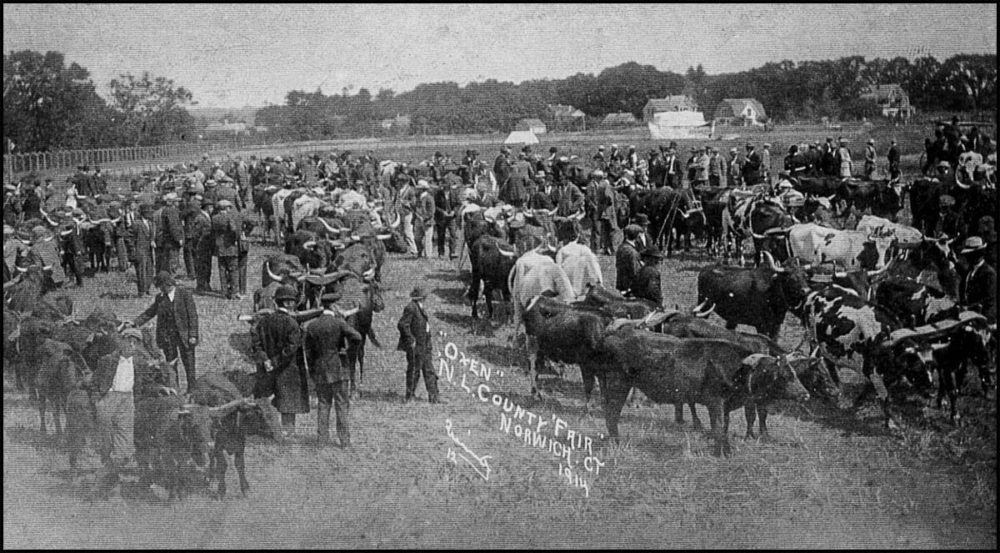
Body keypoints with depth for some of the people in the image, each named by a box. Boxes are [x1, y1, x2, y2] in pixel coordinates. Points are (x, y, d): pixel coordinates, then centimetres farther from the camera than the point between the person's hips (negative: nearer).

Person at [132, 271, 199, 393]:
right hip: (167, 336, 3)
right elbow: (149, 313, 12)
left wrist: (193, 335, -12)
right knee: (171, 368, 4)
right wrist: (135, 322, -3)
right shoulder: (160, 297, 8)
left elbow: (193, 315, -6)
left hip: (184, 336, -3)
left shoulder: (185, 294, -4)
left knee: (189, 366, 0)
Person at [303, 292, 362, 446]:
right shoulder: (338, 323, -10)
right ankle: (344, 439, 2)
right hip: (339, 369, -4)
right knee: (342, 405, 2)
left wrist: (312, 372, 14)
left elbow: (308, 351, 6)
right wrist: (343, 321, -1)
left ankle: (322, 437, 12)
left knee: (323, 403, 13)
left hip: (320, 370, 4)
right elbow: (357, 337, -13)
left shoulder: (311, 326, 3)